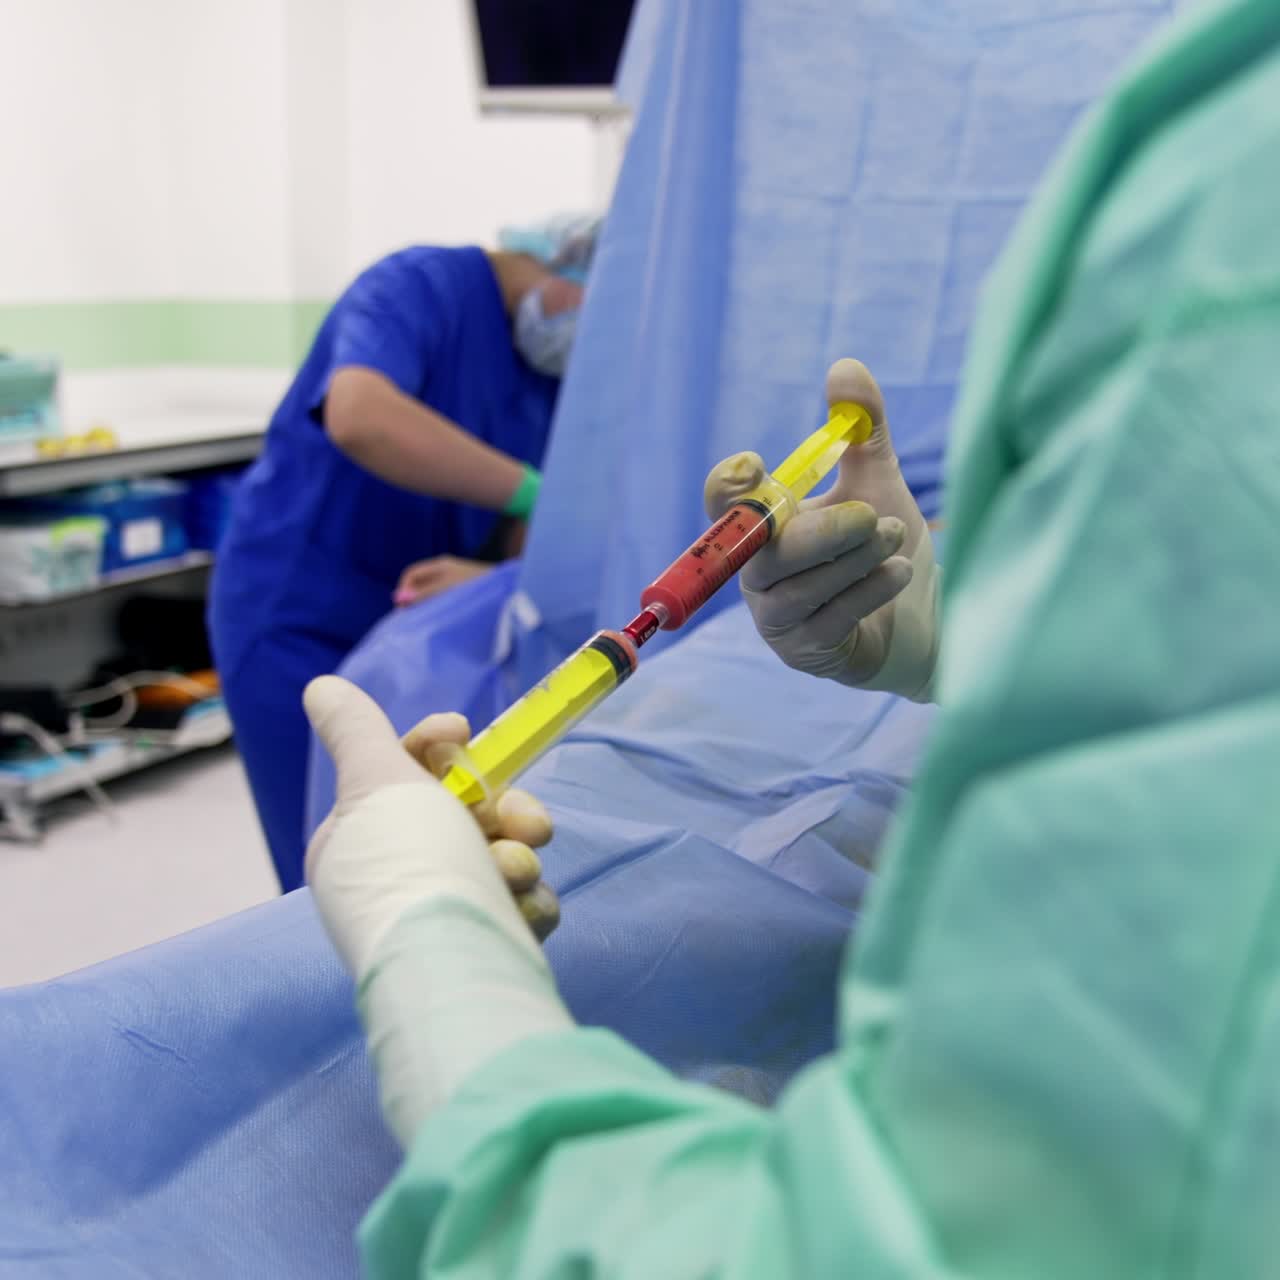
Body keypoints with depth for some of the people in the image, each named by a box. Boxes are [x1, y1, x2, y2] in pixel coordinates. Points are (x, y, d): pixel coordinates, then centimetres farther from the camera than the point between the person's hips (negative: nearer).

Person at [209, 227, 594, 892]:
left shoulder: (562, 371, 0)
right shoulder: (420, 287, -21)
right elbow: (361, 418, -43)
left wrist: (494, 578, -28)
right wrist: (533, 493, -39)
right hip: (296, 622, -7)